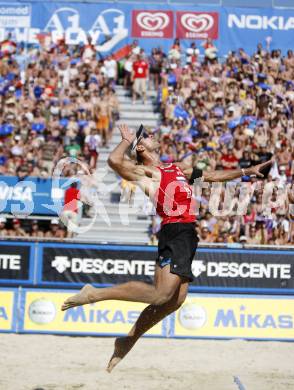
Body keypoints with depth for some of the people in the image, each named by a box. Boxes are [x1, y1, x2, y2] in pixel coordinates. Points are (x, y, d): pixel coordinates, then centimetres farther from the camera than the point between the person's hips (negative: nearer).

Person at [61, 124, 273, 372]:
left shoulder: (178, 168, 27)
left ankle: (128, 341, 14)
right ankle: (95, 294, -14)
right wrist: (127, 141, 1)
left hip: (187, 234, 8)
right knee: (161, 294, -22)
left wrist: (247, 171, 33)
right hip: (175, 231, -8)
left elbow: (211, 175, 35)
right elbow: (114, 160, -18)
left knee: (175, 300, 3)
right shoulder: (145, 172, 1)